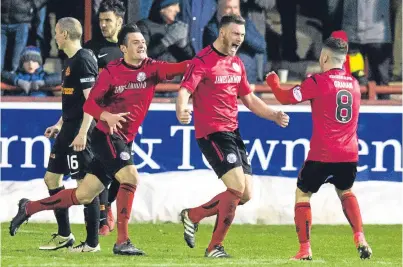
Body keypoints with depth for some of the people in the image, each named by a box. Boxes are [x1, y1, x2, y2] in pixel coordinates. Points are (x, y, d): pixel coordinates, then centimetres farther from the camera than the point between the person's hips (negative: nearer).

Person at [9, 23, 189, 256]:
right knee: (130, 176, -25)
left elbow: (179, 68, -17)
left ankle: (29, 208, 25)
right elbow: (90, 104, -9)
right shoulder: (111, 71, -8)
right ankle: (122, 241, -21)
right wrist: (107, 116, -29)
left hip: (124, 141, 5)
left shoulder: (152, 68, 0)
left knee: (83, 195, 9)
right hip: (106, 136, -5)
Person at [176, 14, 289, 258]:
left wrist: (275, 115, 10)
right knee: (237, 187, -18)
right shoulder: (203, 61, -10)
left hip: (232, 132, 8)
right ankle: (215, 246, -5)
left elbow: (249, 99, 24)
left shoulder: (237, 64, 14)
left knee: (246, 194, 4)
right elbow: (185, 90, -22)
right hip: (211, 132, -8)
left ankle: (193, 215, 20)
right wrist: (182, 110, -44)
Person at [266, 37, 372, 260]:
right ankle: (360, 239, 9)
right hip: (349, 155, 5)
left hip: (322, 156, -5)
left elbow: (285, 98, -4)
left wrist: (273, 82, 18)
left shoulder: (318, 82, -9)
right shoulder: (354, 84, 10)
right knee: (345, 192, 28)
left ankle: (305, 249, 2)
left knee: (302, 194, 12)